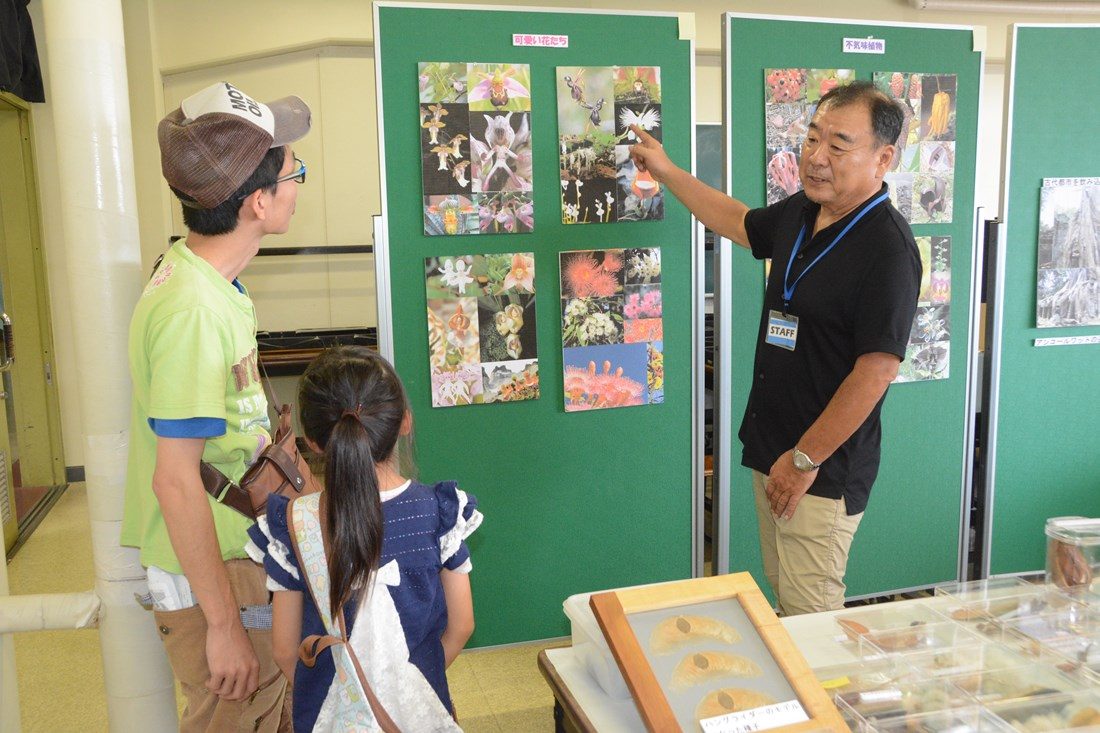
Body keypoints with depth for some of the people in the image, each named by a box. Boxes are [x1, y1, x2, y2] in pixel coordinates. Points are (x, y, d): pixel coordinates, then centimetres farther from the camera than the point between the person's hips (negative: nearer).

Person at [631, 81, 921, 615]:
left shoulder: (887, 248, -20)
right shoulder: (799, 212, 6)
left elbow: (877, 370, -23)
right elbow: (739, 223, 28)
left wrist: (805, 458, -18)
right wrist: (665, 170, 31)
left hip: (824, 471, -8)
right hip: (771, 451, 8)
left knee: (810, 619, 1)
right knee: (781, 598, 20)